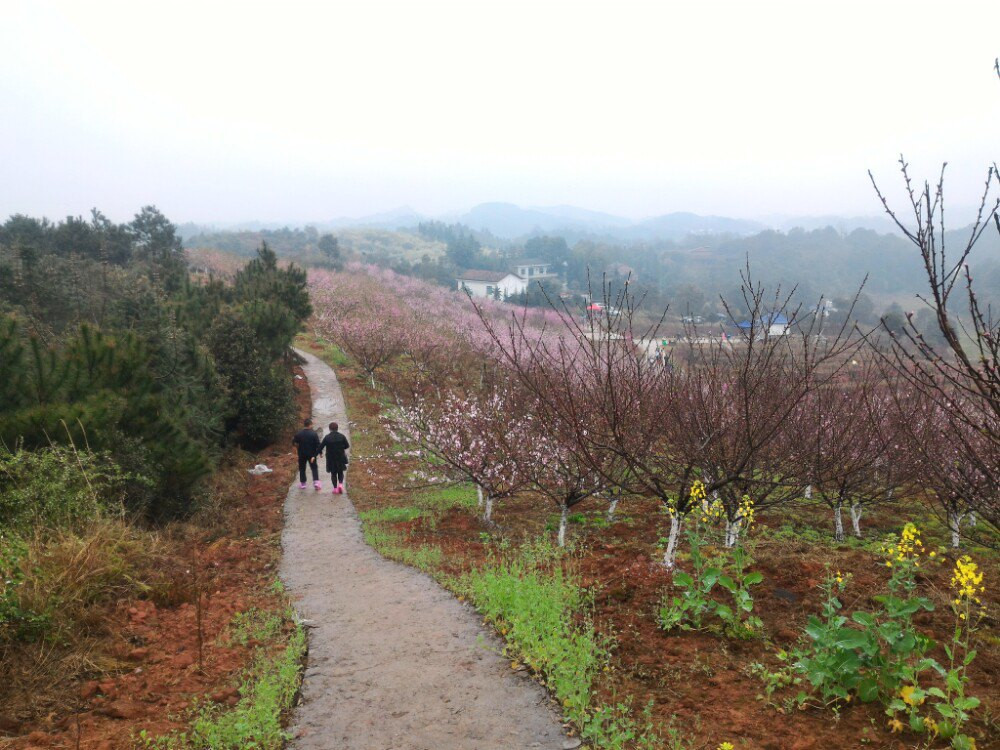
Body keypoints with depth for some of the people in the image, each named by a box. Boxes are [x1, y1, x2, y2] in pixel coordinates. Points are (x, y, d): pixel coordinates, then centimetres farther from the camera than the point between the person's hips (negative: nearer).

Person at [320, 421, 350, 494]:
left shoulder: (327, 437, -9)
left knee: (333, 473, 11)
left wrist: (320, 452, 10)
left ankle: (335, 488, 7)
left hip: (331, 459, -1)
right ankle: (340, 484, -5)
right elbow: (347, 445, -1)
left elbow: (321, 446, -8)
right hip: (340, 458, 1)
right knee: (340, 472, 17)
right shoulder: (342, 436, -5)